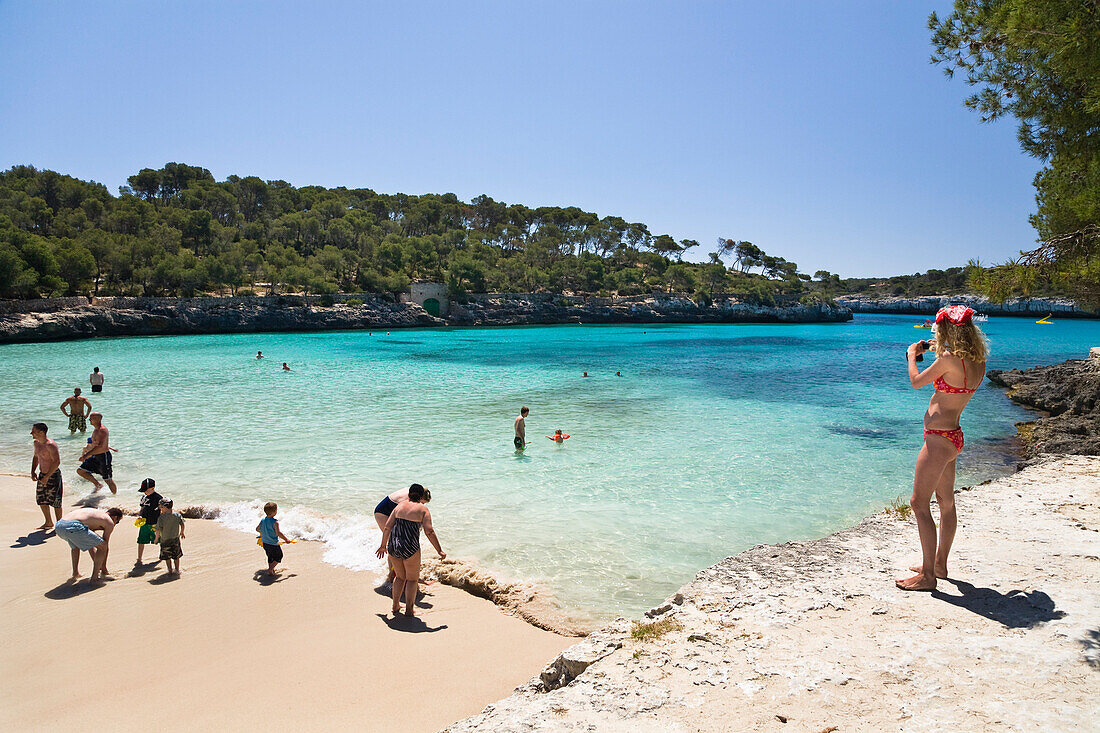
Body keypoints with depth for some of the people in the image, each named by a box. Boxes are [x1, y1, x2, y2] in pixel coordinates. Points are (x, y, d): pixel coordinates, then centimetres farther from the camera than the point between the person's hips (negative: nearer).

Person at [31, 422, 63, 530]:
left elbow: (57, 462, -24)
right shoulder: (36, 443, 6)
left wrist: (47, 477, -22)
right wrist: (32, 471, 8)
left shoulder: (50, 445, -22)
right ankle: (49, 523, 31)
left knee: (54, 501, -2)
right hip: (42, 474, 9)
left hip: (53, 475, -9)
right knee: (41, 500, 16)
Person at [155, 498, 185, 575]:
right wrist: (182, 532, 20)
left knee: (167, 557, 16)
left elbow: (158, 530, -17)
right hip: (175, 539, 3)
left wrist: (157, 538, -2)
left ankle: (170, 569, 24)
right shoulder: (177, 515, -7)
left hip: (165, 540, -3)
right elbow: (182, 524, 3)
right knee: (176, 556, 17)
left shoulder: (161, 517, -18)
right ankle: (177, 570, 23)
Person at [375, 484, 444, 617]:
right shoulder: (423, 509, 0)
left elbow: (387, 527, 8)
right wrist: (439, 551, -5)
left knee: (400, 577, 24)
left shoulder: (400, 505, 12)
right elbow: (429, 532, -9)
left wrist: (383, 545, 20)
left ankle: (395, 606, 29)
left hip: (393, 546, 5)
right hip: (410, 548, -5)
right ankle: (409, 610, 14)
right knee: (412, 579, 13)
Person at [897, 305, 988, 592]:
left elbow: (916, 382, -7)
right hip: (952, 436, 10)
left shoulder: (949, 359, -20)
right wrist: (939, 353, 27)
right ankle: (939, 564, 32)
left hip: (939, 438, -10)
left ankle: (927, 576, 1)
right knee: (946, 502, 18)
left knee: (919, 503, -4)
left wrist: (912, 354, 10)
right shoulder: (978, 364, 6)